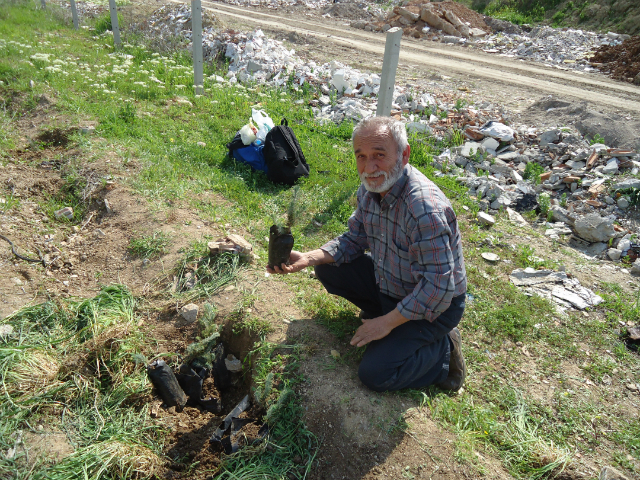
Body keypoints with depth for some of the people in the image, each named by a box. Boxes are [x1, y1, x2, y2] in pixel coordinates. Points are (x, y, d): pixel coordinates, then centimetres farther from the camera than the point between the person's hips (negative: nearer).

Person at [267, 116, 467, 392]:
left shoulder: (425, 209, -35)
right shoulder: (370, 188, -8)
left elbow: (438, 288, -32)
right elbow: (354, 239, 4)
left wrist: (387, 323, -23)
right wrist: (309, 258, -12)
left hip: (434, 305, -7)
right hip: (387, 281, 8)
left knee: (374, 375, -16)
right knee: (327, 269, 0)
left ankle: (443, 349, 5)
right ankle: (384, 310, 11)